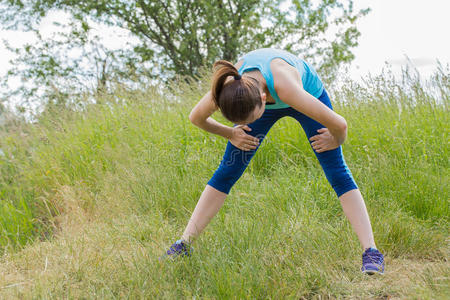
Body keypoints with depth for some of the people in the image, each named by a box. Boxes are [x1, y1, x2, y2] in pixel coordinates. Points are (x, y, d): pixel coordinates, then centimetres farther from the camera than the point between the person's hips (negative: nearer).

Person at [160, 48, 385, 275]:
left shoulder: (286, 86, -49)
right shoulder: (229, 89, -36)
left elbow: (339, 124, -43)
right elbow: (196, 118, -15)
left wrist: (336, 140, -21)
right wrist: (231, 134, -5)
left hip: (308, 92, -2)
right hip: (267, 98, 3)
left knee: (337, 173, -11)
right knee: (226, 172, -1)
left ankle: (371, 252, -7)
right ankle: (184, 245, 5)